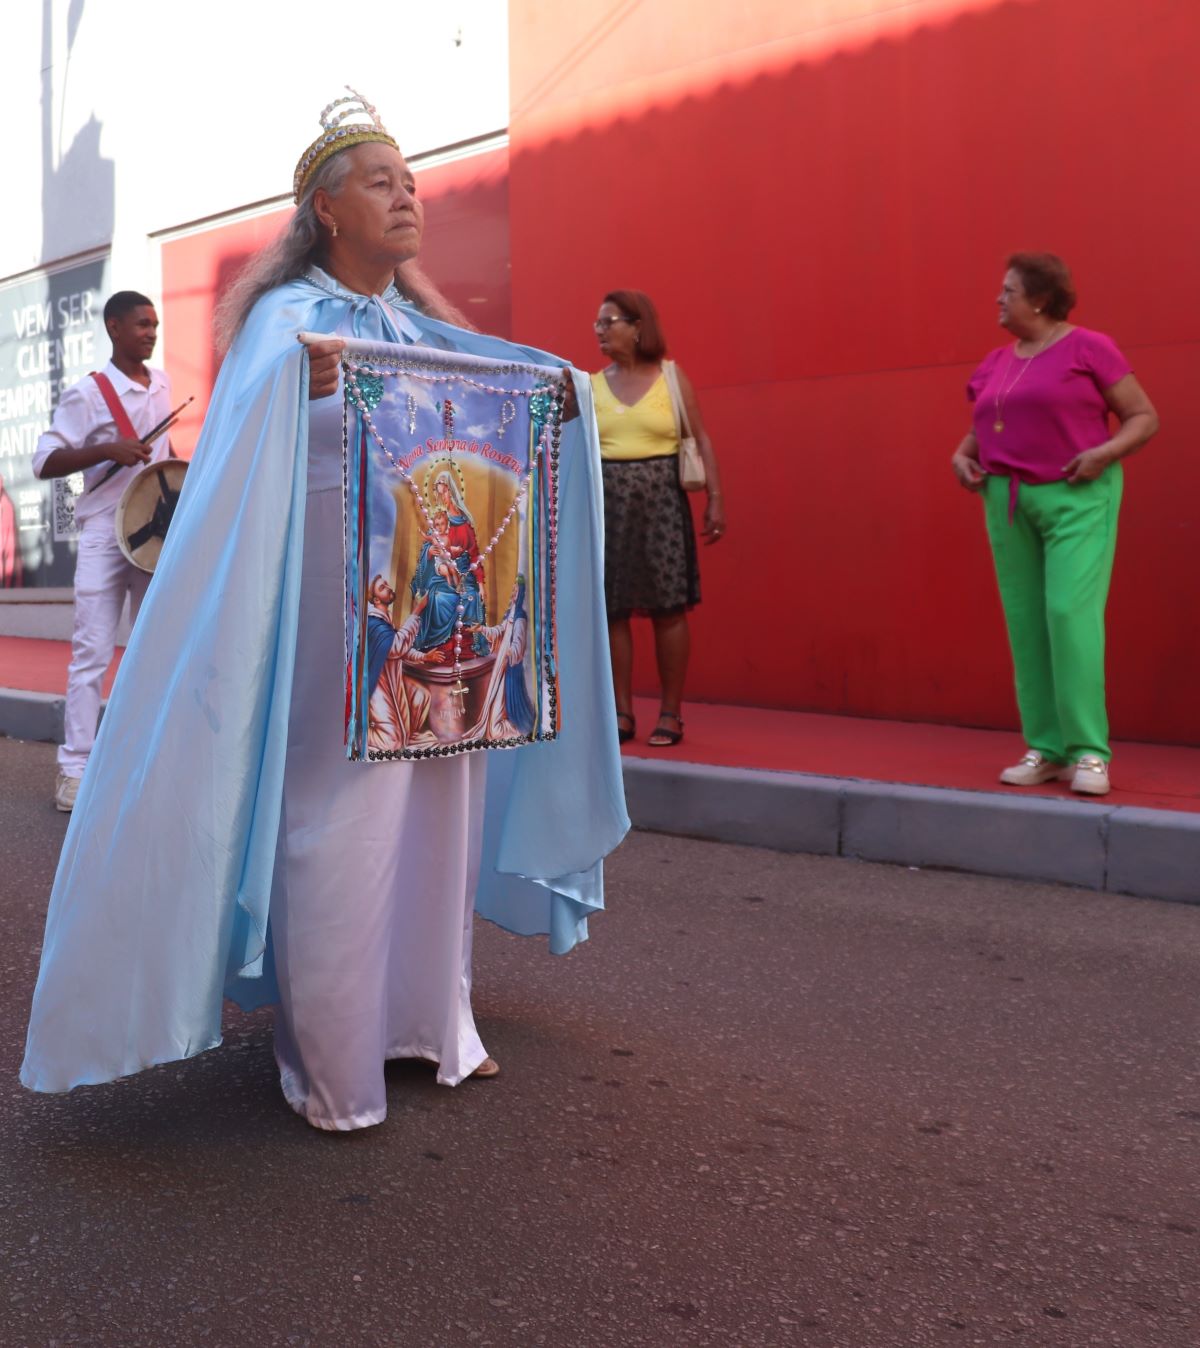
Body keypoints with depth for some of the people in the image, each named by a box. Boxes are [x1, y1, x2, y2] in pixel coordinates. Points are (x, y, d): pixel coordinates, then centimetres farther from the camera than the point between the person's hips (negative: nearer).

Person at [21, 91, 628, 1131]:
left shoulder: (419, 325, 15)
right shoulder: (290, 316, -5)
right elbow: (257, 453, -22)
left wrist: (555, 395, -2)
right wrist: (305, 389, -42)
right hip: (334, 624, -6)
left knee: (434, 810, 10)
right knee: (338, 824, -5)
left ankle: (427, 1019, 24)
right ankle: (328, 1068, 9)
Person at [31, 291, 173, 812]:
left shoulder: (161, 384, 9)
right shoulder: (87, 393, -8)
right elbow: (44, 462, -12)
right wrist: (109, 450, -23)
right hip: (104, 534, -5)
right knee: (93, 651, -7)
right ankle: (74, 768, -3)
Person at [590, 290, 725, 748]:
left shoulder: (671, 376, 4)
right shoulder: (591, 384, 10)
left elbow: (701, 439, 0)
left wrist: (715, 497, -7)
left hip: (660, 499, -2)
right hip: (607, 503, 2)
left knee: (667, 607, -2)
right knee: (611, 609, 2)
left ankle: (671, 714, 6)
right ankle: (623, 713, 10)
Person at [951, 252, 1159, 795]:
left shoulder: (1088, 348, -5)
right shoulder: (996, 363, 13)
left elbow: (1144, 418, -3)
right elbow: (978, 434, 22)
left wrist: (1105, 453, -21)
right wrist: (961, 458, 1)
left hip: (1078, 500, -6)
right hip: (1011, 502, 6)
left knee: (1071, 615, -17)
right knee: (1028, 623, 2)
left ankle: (1088, 753, -12)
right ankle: (1046, 749, 7)